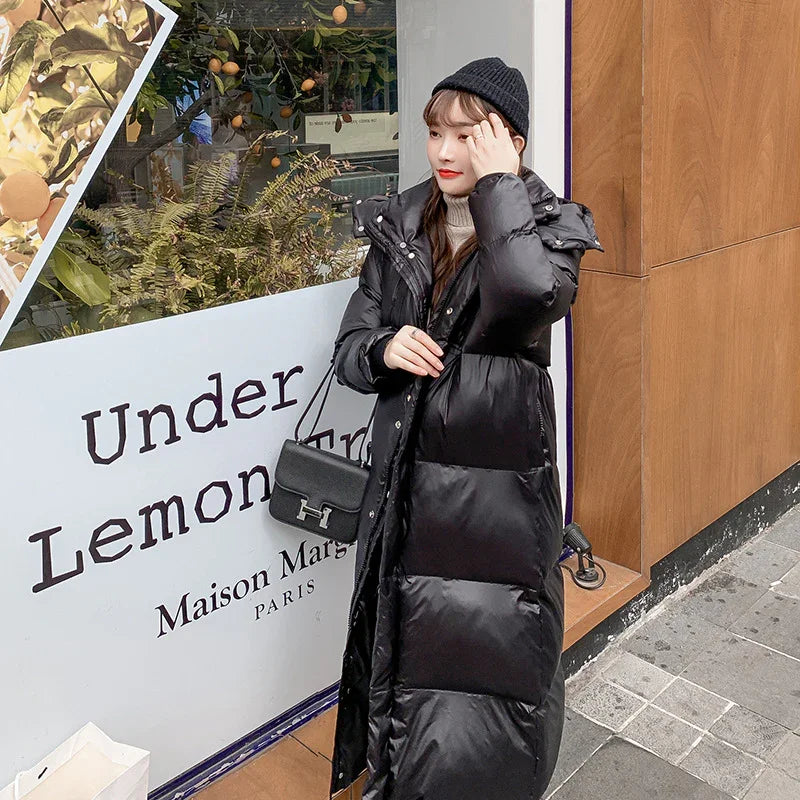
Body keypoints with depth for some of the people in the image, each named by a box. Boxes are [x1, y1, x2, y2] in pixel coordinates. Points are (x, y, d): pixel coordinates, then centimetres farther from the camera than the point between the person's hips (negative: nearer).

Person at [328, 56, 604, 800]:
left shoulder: (549, 227, -4)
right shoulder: (397, 228, 6)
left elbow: (531, 292, -30)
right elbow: (348, 349, 7)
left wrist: (498, 182, -18)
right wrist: (385, 350, -15)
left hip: (501, 486, -3)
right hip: (408, 481, 4)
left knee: (492, 656, 4)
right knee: (404, 649, 15)